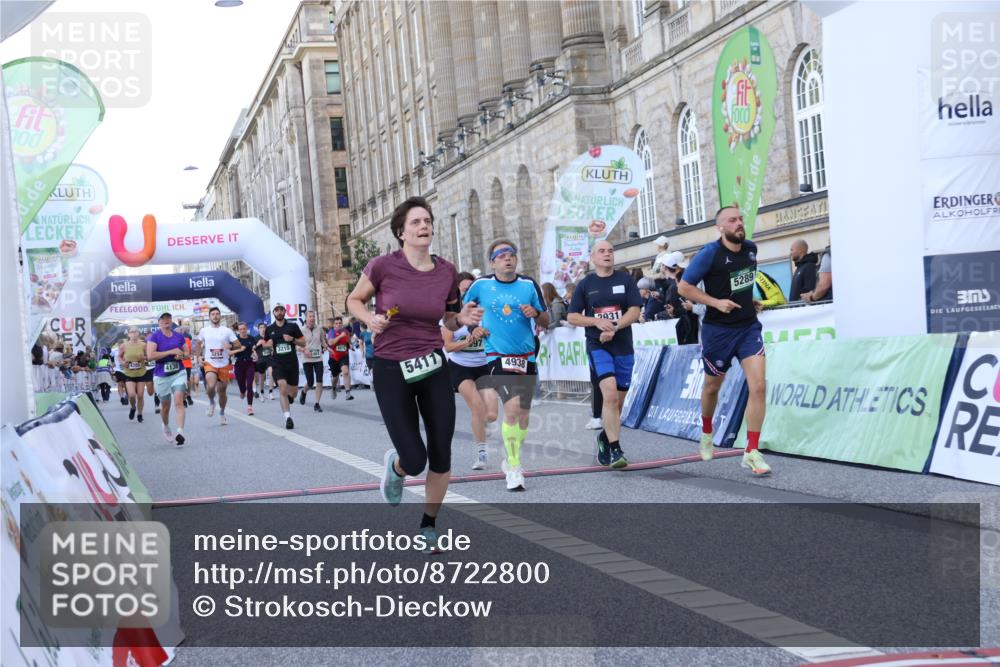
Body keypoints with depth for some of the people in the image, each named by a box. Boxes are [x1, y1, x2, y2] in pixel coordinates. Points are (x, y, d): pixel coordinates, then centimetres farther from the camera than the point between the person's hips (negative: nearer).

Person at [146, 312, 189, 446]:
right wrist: (171, 351, -19)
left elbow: (187, 354, 19)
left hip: (179, 373, 1)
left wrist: (181, 355, -6)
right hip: (161, 376, -1)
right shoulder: (154, 337, -6)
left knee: (178, 401, -17)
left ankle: (180, 433, -24)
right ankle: (166, 428, 41)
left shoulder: (179, 337, 7)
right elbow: (150, 356, -18)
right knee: (165, 405, 13)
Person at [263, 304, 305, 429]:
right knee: (282, 386, -20)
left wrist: (293, 339, -12)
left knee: (293, 391, 4)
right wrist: (268, 344, -2)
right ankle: (288, 417, -21)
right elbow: (265, 343, 22)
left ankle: (288, 398, 43)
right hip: (277, 363, -1)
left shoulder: (293, 326, 4)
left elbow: (303, 343, 6)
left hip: (292, 362, 1)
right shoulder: (269, 329, 7)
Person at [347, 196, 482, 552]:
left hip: (433, 367, 3)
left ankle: (429, 526, 27)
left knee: (441, 456, 4)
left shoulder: (447, 271, -1)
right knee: (415, 461, -8)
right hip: (391, 370, -3)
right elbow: (354, 300, 5)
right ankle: (394, 465, 32)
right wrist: (370, 319, -15)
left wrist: (463, 319, -8)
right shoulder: (383, 266, -11)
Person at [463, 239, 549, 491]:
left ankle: (512, 460, 33)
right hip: (497, 356, -3)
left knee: (524, 416, 9)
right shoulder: (481, 285, -1)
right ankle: (514, 467, -11)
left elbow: (546, 322, 8)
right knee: (512, 406, -22)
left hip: (526, 357, 3)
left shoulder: (529, 285, 2)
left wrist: (536, 313, -13)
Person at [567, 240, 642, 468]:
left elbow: (635, 311, -2)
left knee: (618, 402, 8)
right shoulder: (585, 284, 5)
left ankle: (605, 437, 33)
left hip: (623, 347, 2)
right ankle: (615, 450, -18)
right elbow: (573, 317, 6)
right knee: (610, 395, -19)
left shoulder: (625, 280, 5)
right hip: (597, 346, -2)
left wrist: (614, 328, -16)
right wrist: (597, 322, -11)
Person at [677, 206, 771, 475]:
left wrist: (750, 299, 11)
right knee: (712, 387, 15)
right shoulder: (710, 253, -14)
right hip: (718, 329, -3)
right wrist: (716, 302, -19)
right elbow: (684, 287, -11)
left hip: (748, 326, 3)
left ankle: (752, 453, -9)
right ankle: (706, 433, 46)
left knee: (758, 386, -13)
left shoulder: (751, 249, 3)